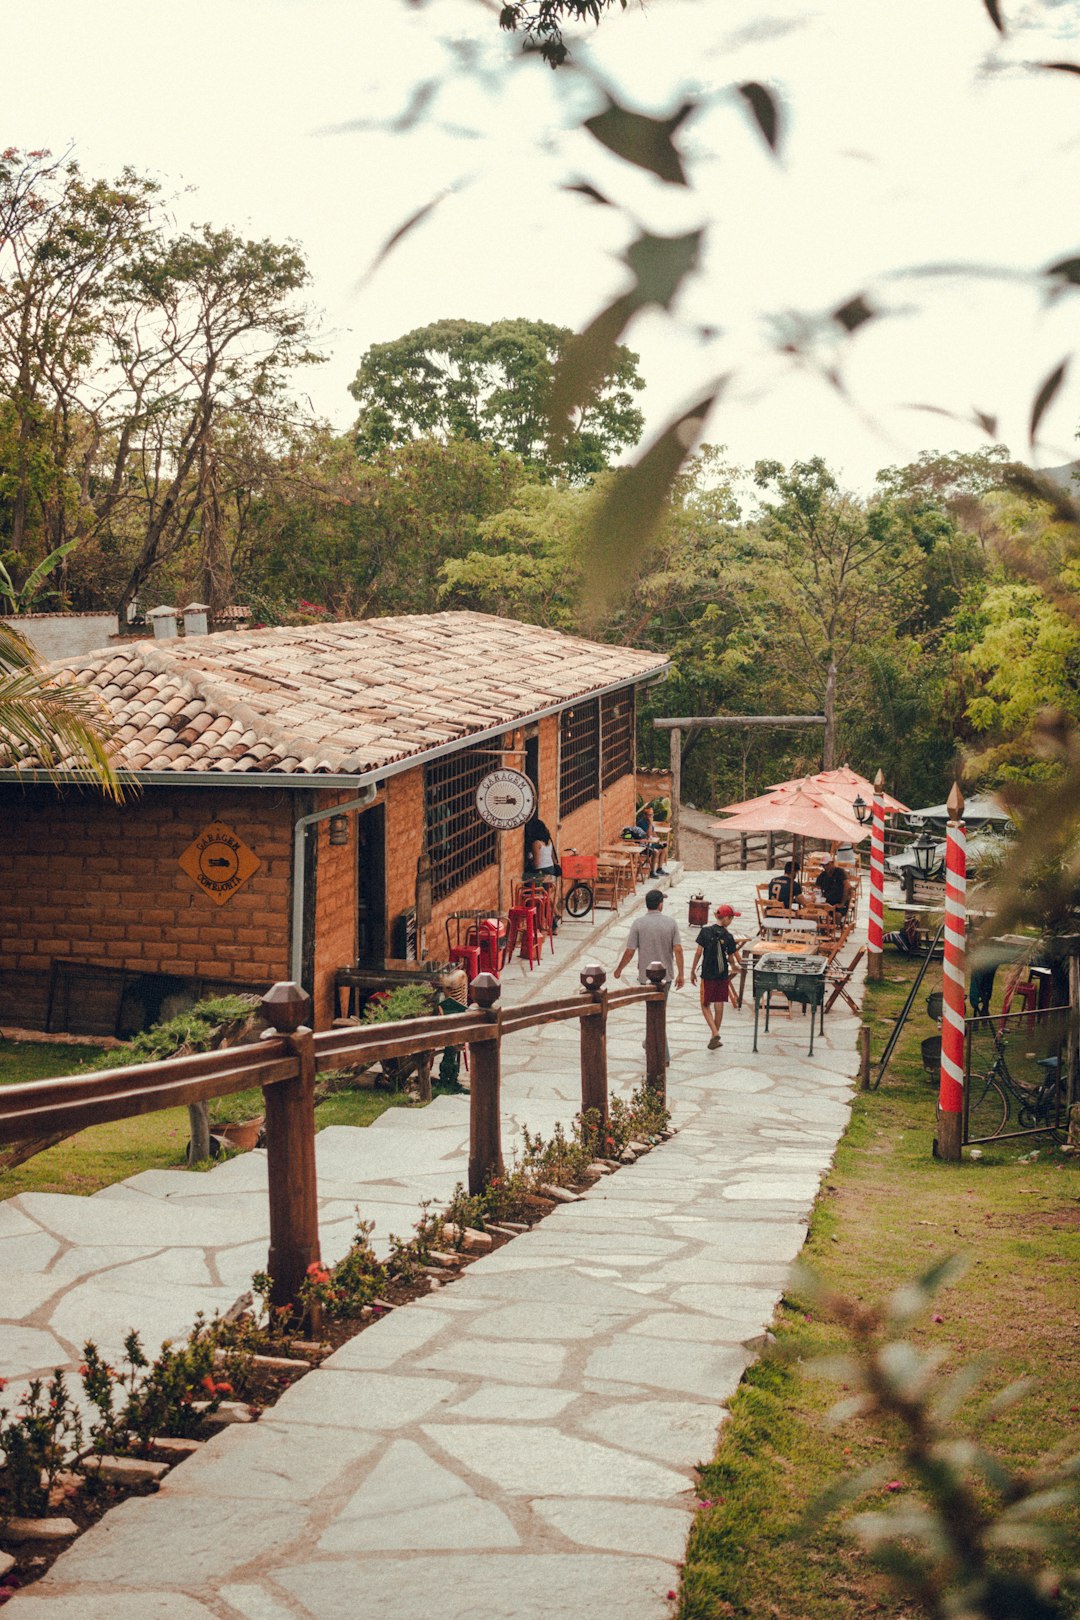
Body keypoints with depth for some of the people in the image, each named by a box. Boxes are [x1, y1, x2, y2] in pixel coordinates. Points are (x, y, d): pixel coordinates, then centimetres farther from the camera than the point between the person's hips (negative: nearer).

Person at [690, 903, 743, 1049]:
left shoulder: (705, 931, -9)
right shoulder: (728, 937, -7)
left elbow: (698, 952, -9)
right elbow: (731, 959, 1)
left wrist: (693, 971, 1)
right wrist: (737, 966, 24)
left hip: (708, 975, -1)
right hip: (723, 975, 1)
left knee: (705, 1005, 9)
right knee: (719, 1006, 11)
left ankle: (715, 1033, -9)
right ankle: (714, 1037, 19)